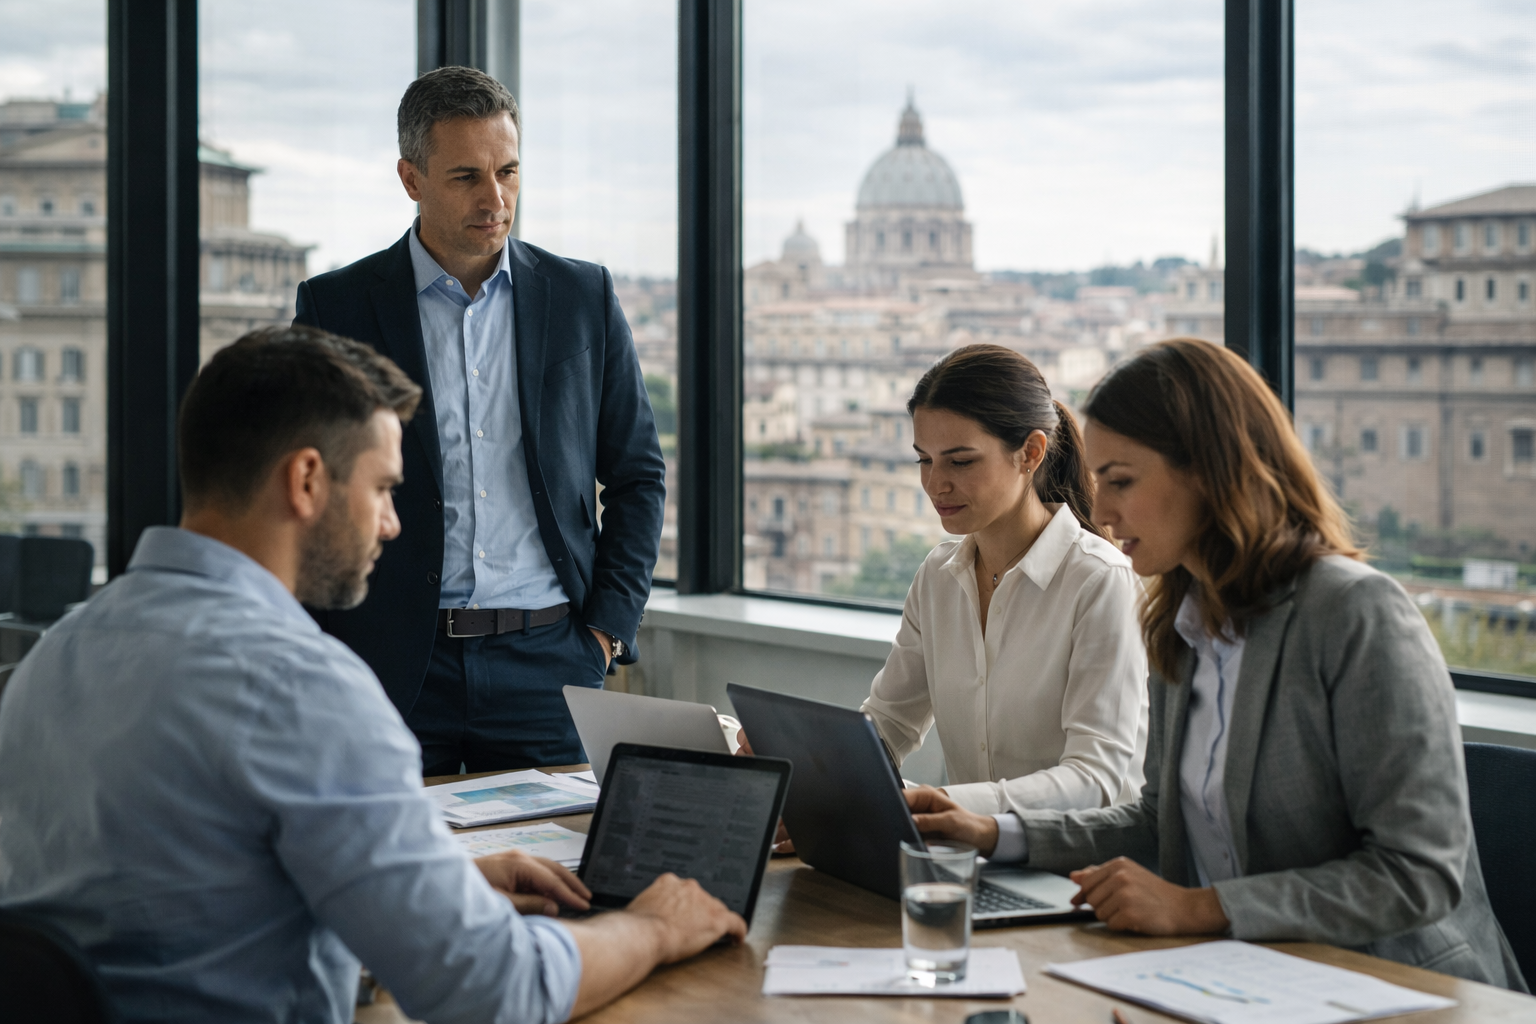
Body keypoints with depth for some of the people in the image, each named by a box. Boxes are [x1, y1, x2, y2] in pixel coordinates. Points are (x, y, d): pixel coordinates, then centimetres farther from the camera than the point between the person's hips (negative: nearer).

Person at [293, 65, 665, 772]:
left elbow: (638, 476, 11)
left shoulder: (583, 297, 7)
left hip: (548, 663, 1)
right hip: (394, 669, -1)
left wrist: (608, 629, 2)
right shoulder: (336, 307, 2)